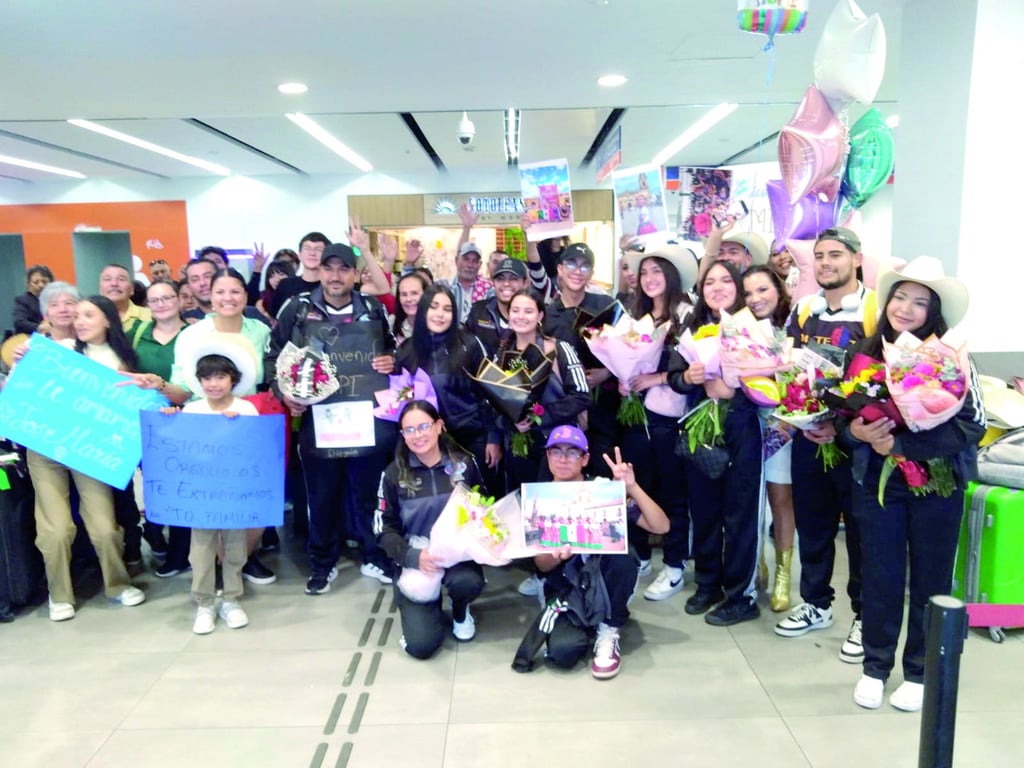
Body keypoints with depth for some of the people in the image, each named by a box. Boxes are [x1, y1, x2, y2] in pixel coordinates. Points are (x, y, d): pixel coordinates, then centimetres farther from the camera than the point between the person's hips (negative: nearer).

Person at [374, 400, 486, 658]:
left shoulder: (463, 463, -4)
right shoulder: (394, 474, -6)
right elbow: (385, 530, -5)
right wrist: (413, 557, -23)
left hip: (458, 553, 1)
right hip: (414, 562, 0)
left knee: (468, 583, -35)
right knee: (421, 644, -15)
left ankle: (459, 610, 5)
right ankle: (429, 606, 22)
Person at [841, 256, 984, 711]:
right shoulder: (866, 355, -2)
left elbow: (971, 426, -15)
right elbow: (844, 418, 3)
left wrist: (901, 445, -22)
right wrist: (853, 431, -20)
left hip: (937, 484, -1)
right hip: (876, 481, 2)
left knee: (930, 579, 11)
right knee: (880, 576, 9)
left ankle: (920, 672, 28)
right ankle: (875, 667, 26)